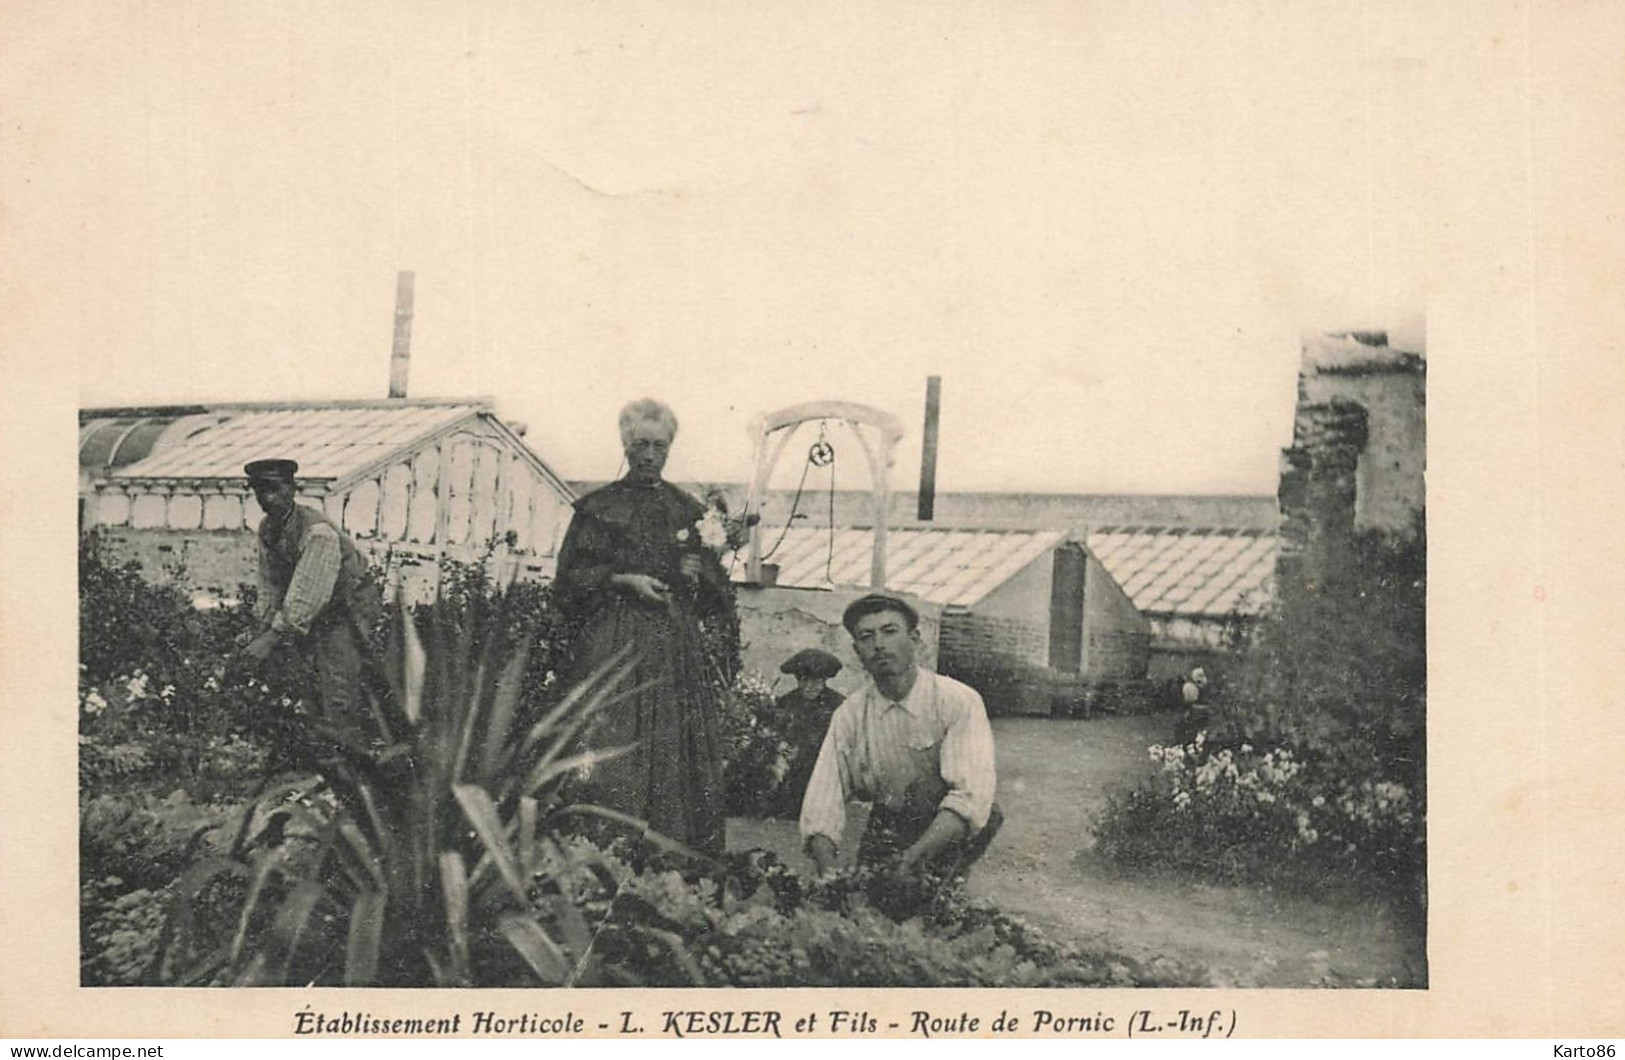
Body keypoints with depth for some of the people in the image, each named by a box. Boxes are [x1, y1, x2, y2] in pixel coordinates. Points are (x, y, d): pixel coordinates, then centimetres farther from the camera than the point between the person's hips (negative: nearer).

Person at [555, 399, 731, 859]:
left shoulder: (689, 510, 15)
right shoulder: (599, 507, 6)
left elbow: (717, 593, 17)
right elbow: (571, 578, 0)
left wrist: (699, 573, -4)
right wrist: (622, 580, -12)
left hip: (679, 646, 3)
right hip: (615, 644, -3)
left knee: (677, 748, -1)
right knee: (615, 748, -10)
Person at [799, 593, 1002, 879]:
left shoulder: (959, 701, -11)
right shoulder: (849, 715, -2)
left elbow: (971, 795, -21)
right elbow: (822, 804, -6)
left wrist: (912, 858, -33)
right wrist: (829, 874, -25)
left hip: (948, 841, 1)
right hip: (884, 839, 0)